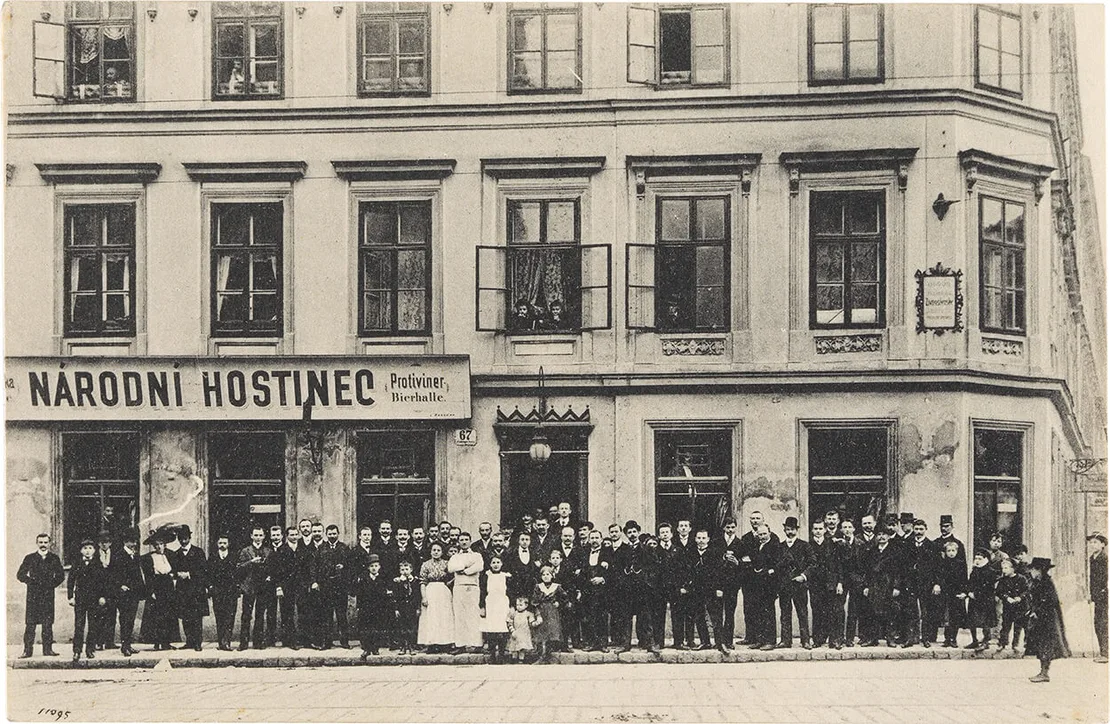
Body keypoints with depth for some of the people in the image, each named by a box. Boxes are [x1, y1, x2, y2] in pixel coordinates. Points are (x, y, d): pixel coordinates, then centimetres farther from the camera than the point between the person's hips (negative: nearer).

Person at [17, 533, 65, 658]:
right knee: (30, 623, -3)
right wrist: (31, 582, -3)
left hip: (48, 594, 1)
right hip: (33, 595, -1)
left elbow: (61, 575, 12)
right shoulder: (30, 558, 5)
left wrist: (53, 584, 1)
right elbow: (20, 575, 7)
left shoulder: (54, 558, 8)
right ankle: (27, 650, -1)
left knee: (48, 623, 1)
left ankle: (47, 649, 6)